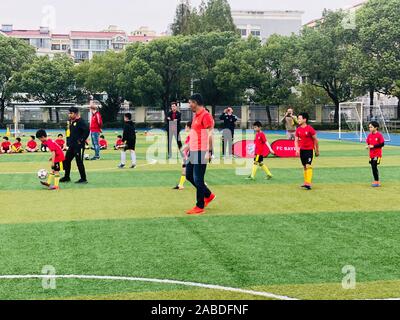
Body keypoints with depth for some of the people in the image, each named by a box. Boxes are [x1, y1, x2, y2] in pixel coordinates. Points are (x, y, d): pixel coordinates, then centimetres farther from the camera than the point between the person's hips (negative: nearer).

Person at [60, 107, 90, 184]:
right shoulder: (71, 121, 12)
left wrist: (81, 140, -20)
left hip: (79, 146, -9)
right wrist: (70, 141, 16)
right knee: (66, 160, 12)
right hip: (71, 146, 9)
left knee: (79, 162, -4)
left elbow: (87, 130, -25)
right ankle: (67, 177, 25)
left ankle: (83, 179, 6)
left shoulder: (80, 121, -15)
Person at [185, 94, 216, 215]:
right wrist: (189, 148, 23)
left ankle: (200, 207, 5)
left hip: (201, 152, -10)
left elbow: (209, 135, -18)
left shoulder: (206, 115, -13)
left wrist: (209, 152, -22)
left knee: (198, 179, -5)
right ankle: (208, 195, 27)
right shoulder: (196, 116, 17)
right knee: (189, 175, 15)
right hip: (194, 151, 10)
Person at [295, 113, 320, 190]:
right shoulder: (298, 129, 5)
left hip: (309, 150, -6)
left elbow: (315, 140, -4)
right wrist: (297, 149, -8)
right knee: (304, 166, 11)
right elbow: (296, 140, 8)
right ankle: (306, 183, 19)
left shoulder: (310, 129, -11)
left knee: (308, 166, -14)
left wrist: (317, 150, 1)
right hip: (302, 150, 6)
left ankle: (309, 184, -17)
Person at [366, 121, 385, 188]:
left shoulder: (379, 135, -11)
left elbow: (382, 144, -12)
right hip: (371, 154, 7)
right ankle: (377, 181, 20)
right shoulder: (369, 135, 8)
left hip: (377, 154, -7)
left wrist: (373, 146, -18)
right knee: (373, 167, 9)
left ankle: (377, 182, -3)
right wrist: (368, 146, -6)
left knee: (374, 167, -12)